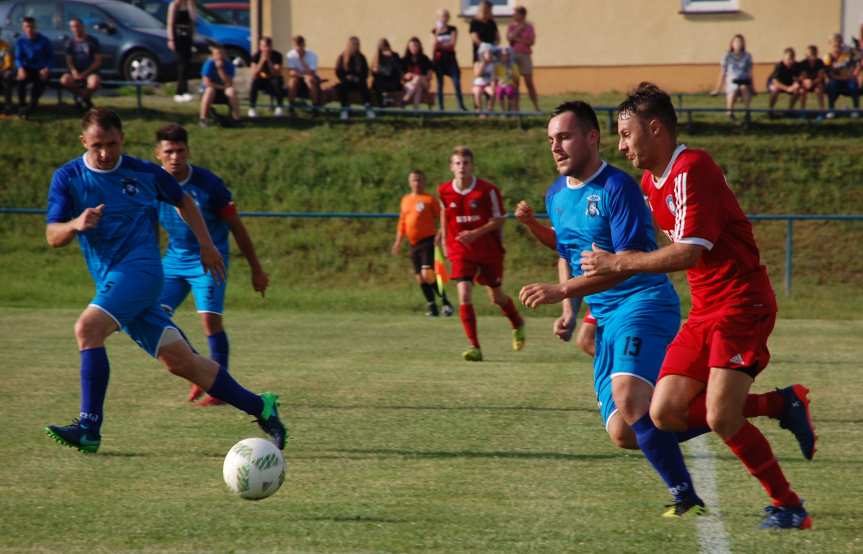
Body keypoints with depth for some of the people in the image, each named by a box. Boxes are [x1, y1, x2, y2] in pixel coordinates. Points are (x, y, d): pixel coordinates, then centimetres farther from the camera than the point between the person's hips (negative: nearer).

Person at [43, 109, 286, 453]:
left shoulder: (144, 173, 6)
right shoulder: (67, 178, 7)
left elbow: (183, 201, 24)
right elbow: (52, 236, -1)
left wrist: (206, 244, 19)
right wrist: (75, 224, -22)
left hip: (140, 268, -4)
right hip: (109, 280, 4)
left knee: (88, 327, -27)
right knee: (179, 360, 1)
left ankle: (89, 427, -26)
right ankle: (260, 407, 11)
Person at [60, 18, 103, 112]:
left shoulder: (93, 41, 1)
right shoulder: (70, 42, 8)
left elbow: (98, 61, -2)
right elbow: (69, 61, 4)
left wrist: (85, 73, -14)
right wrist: (74, 72, -18)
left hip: (90, 72, -2)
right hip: (76, 72, 2)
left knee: (95, 83, -39)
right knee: (64, 80, -33)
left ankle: (84, 96, -4)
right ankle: (83, 96, -5)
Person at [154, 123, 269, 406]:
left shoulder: (208, 184, -16)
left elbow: (236, 227, -7)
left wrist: (256, 270, -2)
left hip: (209, 260, -4)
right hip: (174, 259, 4)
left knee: (210, 319, -18)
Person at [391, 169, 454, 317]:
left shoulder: (429, 199, -3)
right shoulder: (405, 200, 15)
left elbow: (441, 219, -3)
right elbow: (402, 222, 23)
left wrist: (440, 234, -17)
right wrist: (398, 241, 19)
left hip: (428, 241, -6)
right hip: (414, 244, 6)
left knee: (427, 274, -18)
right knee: (420, 277, 6)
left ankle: (444, 301, -5)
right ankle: (431, 305, 17)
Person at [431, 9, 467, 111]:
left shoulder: (452, 30, 5)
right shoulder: (435, 31, 4)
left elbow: (452, 44, -4)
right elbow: (435, 46, -7)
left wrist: (441, 45, -10)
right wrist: (438, 33, -16)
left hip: (450, 58, 0)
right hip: (439, 59, 0)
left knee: (457, 82, -9)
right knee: (440, 84, 1)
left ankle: (461, 105, -7)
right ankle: (440, 107, 3)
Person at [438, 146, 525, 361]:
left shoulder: (487, 190, -15)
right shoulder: (444, 191, -5)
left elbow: (499, 220, -11)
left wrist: (476, 233, -23)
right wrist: (445, 240, 17)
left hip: (489, 251, -1)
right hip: (461, 252, 1)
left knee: (496, 296, 13)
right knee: (464, 295, -16)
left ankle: (518, 324, 46)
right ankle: (474, 347, -13)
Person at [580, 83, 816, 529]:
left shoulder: (691, 169, -17)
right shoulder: (650, 183, 13)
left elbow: (689, 252, -25)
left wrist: (617, 263, -17)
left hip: (742, 304, -9)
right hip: (704, 311, 9)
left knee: (721, 418, -19)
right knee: (666, 413, -2)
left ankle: (787, 505, -1)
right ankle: (783, 404, 11)